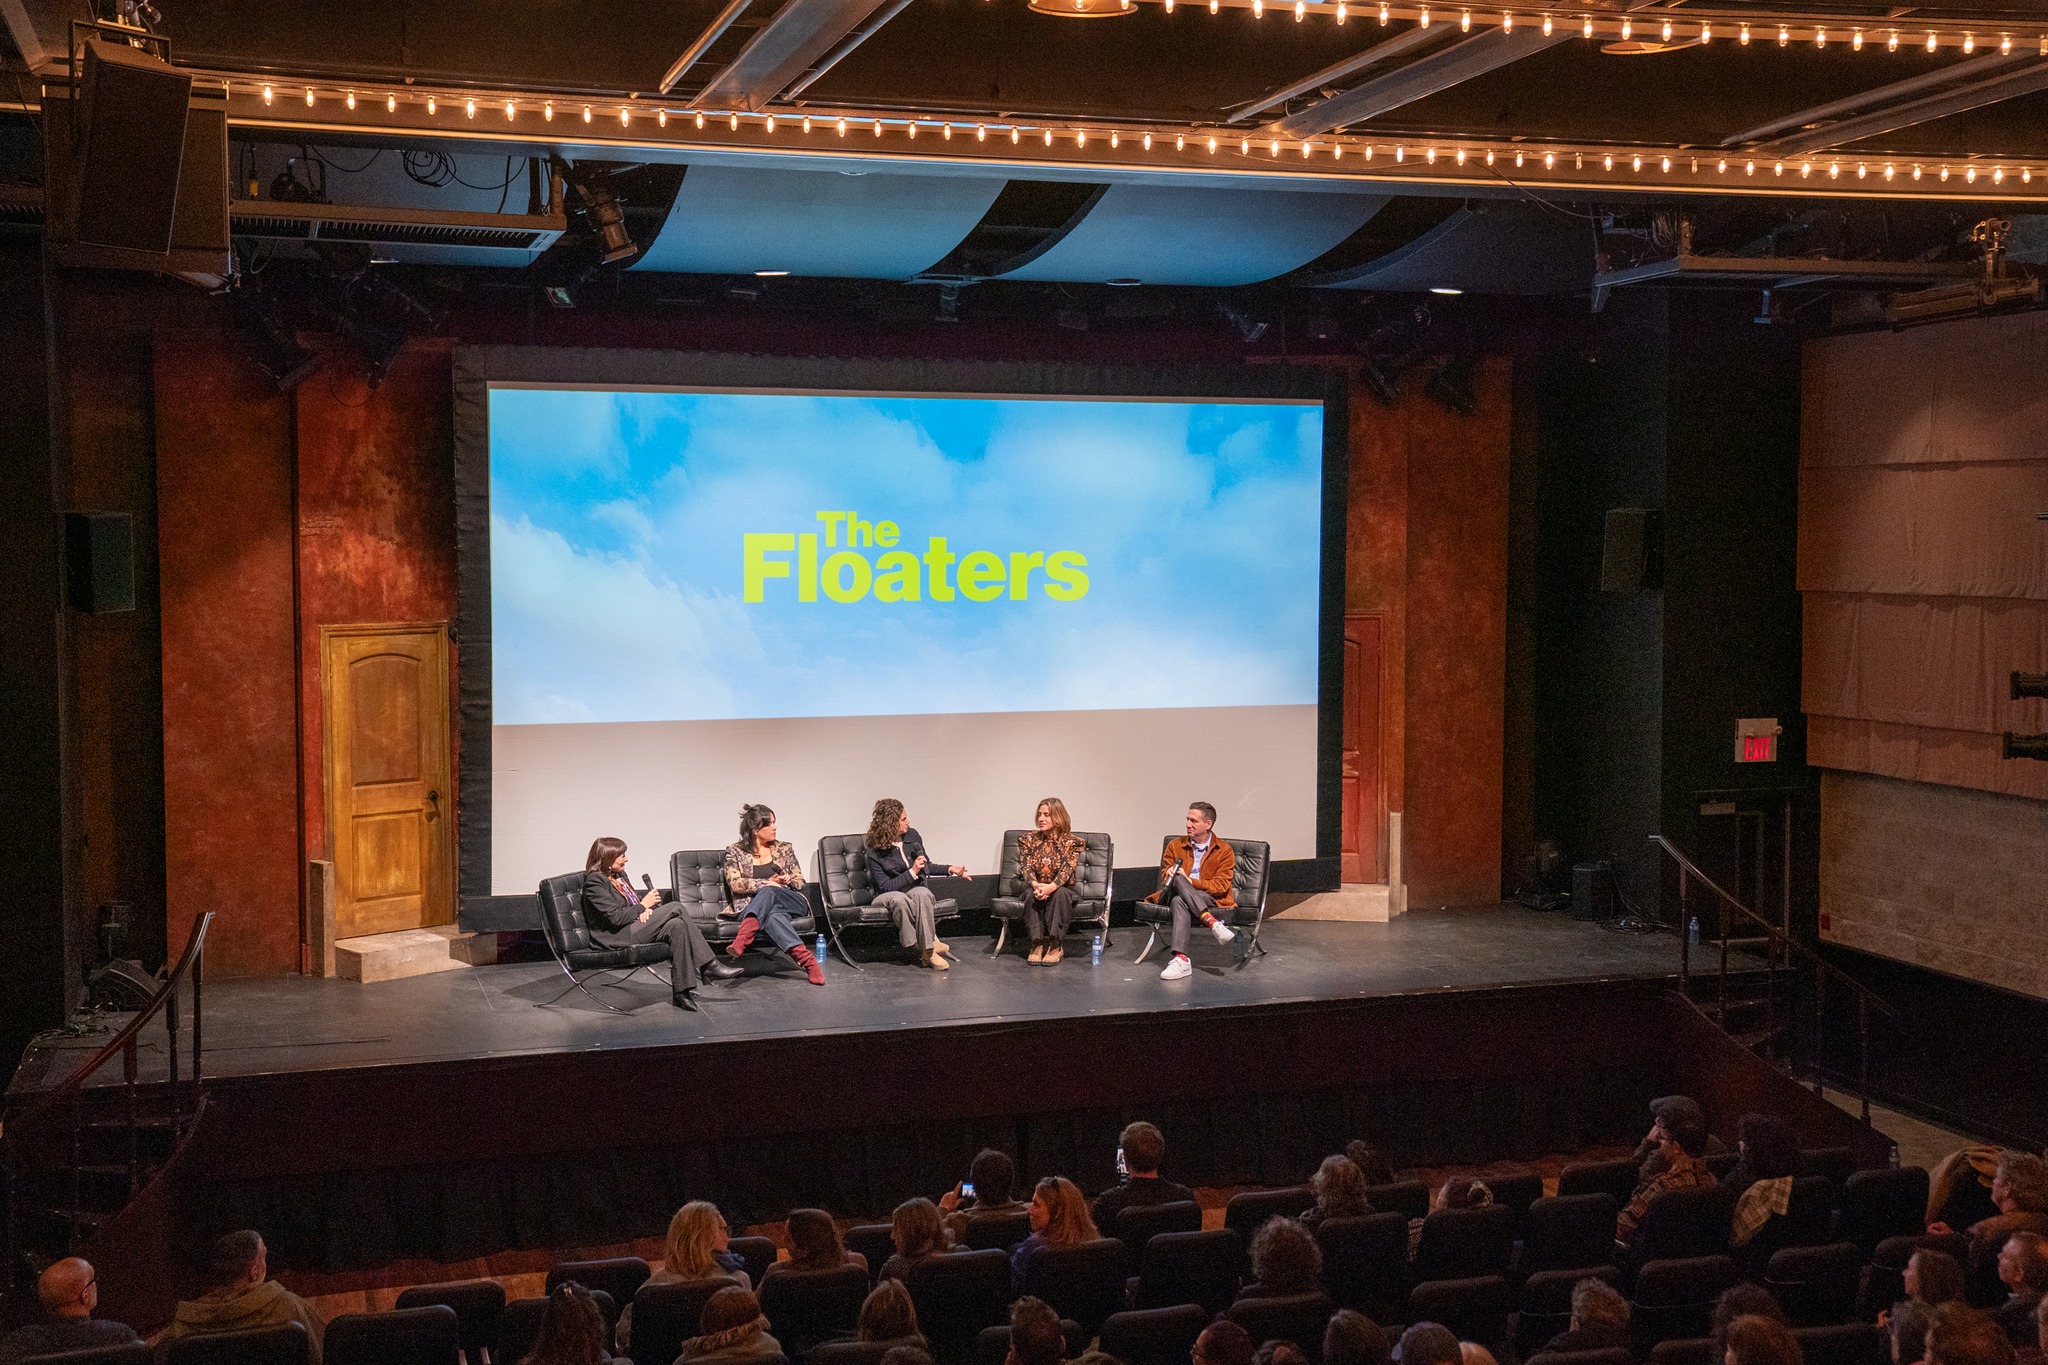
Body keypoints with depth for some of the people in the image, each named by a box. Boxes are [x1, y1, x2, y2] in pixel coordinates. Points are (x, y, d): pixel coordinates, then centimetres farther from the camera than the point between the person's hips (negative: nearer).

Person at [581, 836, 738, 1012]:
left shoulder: (619, 875, 20)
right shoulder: (594, 881, -10)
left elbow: (634, 901, 24)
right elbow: (615, 917, -18)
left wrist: (646, 908, -1)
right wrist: (643, 905, -10)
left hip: (636, 923, 9)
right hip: (618, 935, -9)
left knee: (677, 925, -21)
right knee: (675, 908, -20)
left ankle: (682, 991, -24)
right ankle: (710, 964, -18)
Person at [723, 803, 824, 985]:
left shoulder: (784, 849, 17)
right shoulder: (735, 852, 9)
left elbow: (800, 883, 18)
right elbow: (735, 884, -4)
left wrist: (787, 881, -7)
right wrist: (767, 882, -14)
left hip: (792, 904, 2)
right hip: (751, 908, -2)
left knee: (769, 892, -36)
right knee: (773, 916, -41)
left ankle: (742, 939, -56)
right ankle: (807, 960, -57)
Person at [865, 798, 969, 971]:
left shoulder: (912, 836, 4)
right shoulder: (875, 851, -11)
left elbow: (926, 866, 20)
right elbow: (885, 886, -13)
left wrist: (949, 868, 10)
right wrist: (912, 872, -19)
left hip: (916, 889, 3)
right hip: (887, 896, -3)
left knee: (922, 894, -34)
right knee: (899, 899, -40)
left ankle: (927, 950, -36)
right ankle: (929, 945, -31)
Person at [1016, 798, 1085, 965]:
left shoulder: (1071, 842, -6)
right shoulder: (1029, 839, 1)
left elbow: (1067, 870, -19)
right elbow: (1026, 867, -9)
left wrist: (1051, 887, -38)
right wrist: (1036, 885, -31)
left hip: (1060, 888, -1)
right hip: (1035, 887, 1)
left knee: (1060, 894, -36)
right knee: (1032, 894, -33)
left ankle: (1056, 946, -30)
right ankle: (1037, 943, -31)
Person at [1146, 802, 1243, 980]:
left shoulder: (1225, 851, 7)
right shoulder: (1175, 846, 18)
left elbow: (1221, 886, -3)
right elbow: (1165, 877, 17)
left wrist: (1190, 881, -17)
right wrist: (1170, 874, -10)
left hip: (1210, 900, -2)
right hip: (1174, 895, 2)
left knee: (1179, 901, -38)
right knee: (1176, 880, -37)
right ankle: (1213, 923, -50)